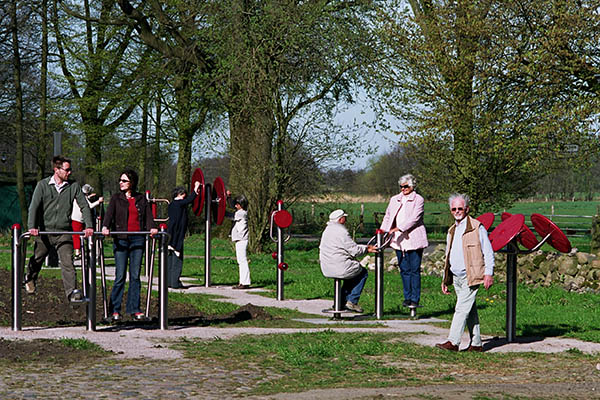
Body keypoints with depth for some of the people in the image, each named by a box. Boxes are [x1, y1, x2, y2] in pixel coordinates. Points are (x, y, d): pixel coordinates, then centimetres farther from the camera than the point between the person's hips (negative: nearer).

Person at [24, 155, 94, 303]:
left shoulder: (73, 186, 2)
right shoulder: (43, 185, -2)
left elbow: (84, 206, 2)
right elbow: (34, 206, -8)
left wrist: (89, 226, -10)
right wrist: (32, 227, -21)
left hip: (64, 232, 0)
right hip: (44, 231, 0)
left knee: (67, 262, -12)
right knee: (36, 260, 16)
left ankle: (72, 292, -17)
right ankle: (30, 278, 45)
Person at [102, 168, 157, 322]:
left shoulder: (141, 199, 13)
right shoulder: (116, 198, 10)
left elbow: (148, 215, 4)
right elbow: (109, 213, -5)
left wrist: (151, 228, -17)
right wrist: (105, 227, -25)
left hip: (137, 239, 1)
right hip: (121, 239, -1)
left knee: (135, 275, 2)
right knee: (120, 276, -6)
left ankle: (134, 309, 8)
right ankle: (115, 310, -2)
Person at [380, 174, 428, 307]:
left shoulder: (418, 200, -2)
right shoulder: (394, 199, 16)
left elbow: (414, 219, -13)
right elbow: (387, 216, 19)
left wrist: (397, 229, -20)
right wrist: (382, 231, 3)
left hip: (413, 240, -5)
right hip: (399, 240, 5)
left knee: (414, 270, -4)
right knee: (404, 270, 7)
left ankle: (415, 299, -1)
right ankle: (407, 297, 14)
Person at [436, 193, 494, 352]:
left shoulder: (477, 228, -4)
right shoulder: (452, 231, 17)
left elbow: (488, 253, -7)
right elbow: (448, 257, 23)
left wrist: (488, 274, -14)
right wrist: (445, 280, 21)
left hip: (470, 277, -7)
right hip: (456, 278, 7)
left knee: (462, 309, -12)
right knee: (470, 311, 10)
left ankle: (453, 342, -15)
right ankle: (476, 343, 13)